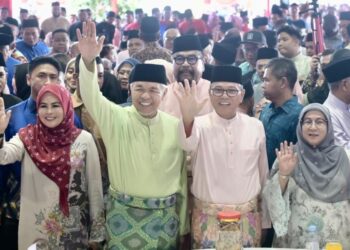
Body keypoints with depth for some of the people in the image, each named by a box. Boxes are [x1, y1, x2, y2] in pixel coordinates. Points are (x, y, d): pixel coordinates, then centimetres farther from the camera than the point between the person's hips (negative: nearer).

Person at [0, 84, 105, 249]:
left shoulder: (84, 139, -5)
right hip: (34, 226, 1)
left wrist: (97, 231, 0)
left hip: (73, 226, -1)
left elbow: (94, 185, -2)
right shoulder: (27, 137, -2)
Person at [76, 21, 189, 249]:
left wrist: (182, 225, 10)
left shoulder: (175, 126, 1)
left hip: (164, 217, 2)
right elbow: (91, 97, -23)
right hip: (124, 214, -1)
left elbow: (182, 177, 6)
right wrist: (88, 60, -42)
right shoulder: (116, 119, -4)